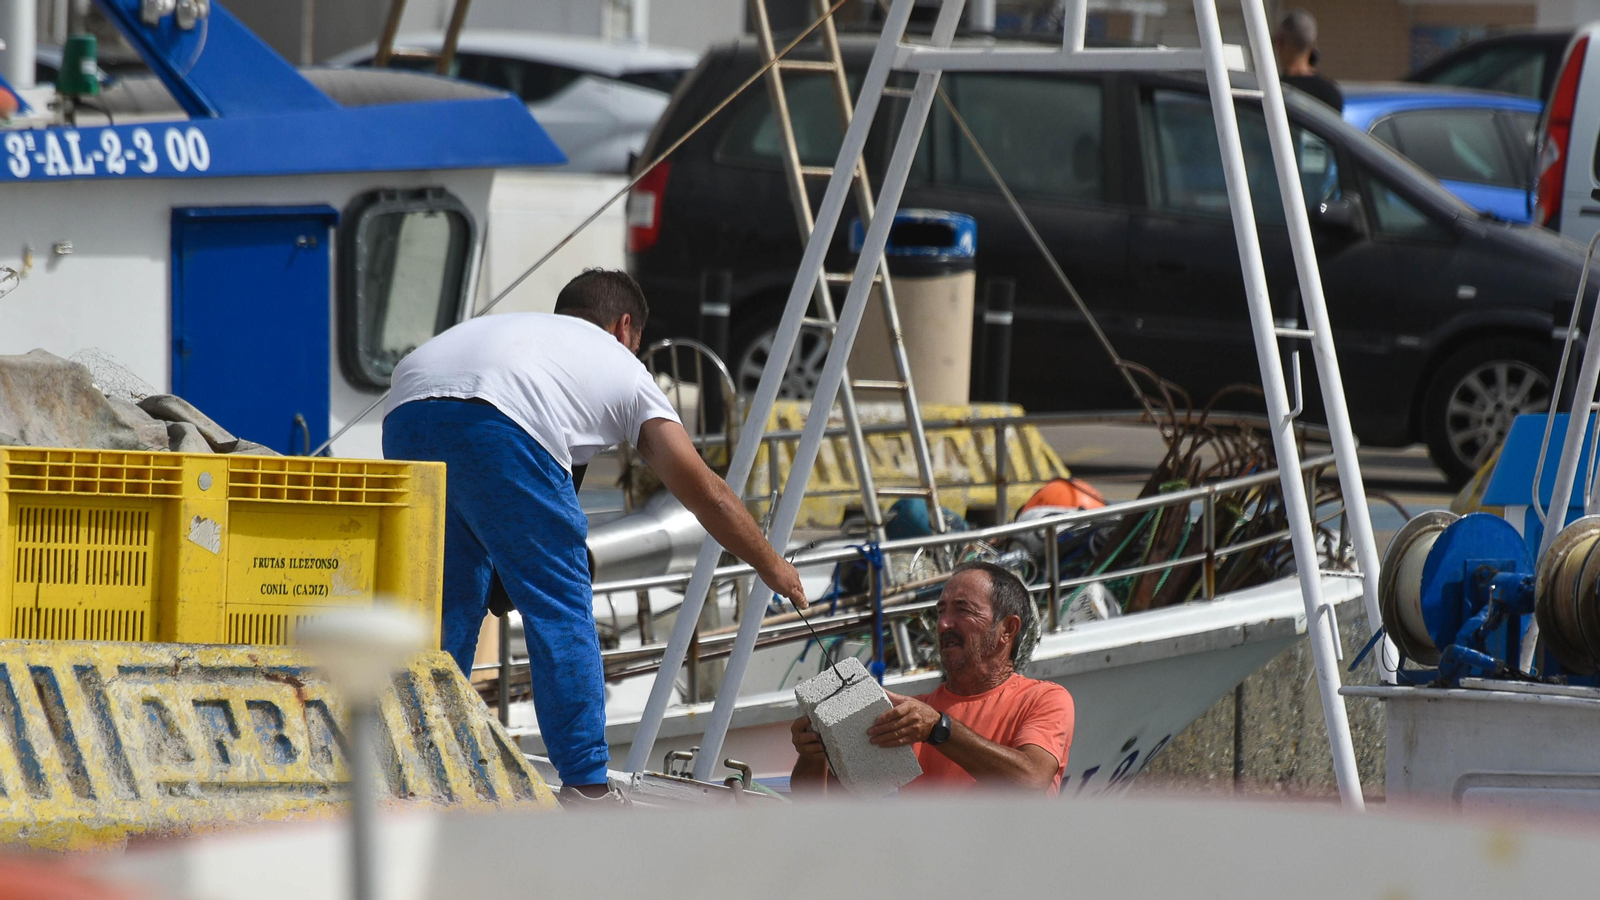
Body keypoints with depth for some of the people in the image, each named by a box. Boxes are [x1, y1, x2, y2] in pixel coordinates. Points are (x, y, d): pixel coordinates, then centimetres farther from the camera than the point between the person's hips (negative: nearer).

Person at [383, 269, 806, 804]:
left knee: (449, 611, 20)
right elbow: (704, 492, 31)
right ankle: (586, 789, 6)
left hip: (404, 413, 5)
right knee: (561, 609, 7)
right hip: (498, 425, -5)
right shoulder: (621, 367, 30)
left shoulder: (509, 324, 42)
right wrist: (770, 566, 44)